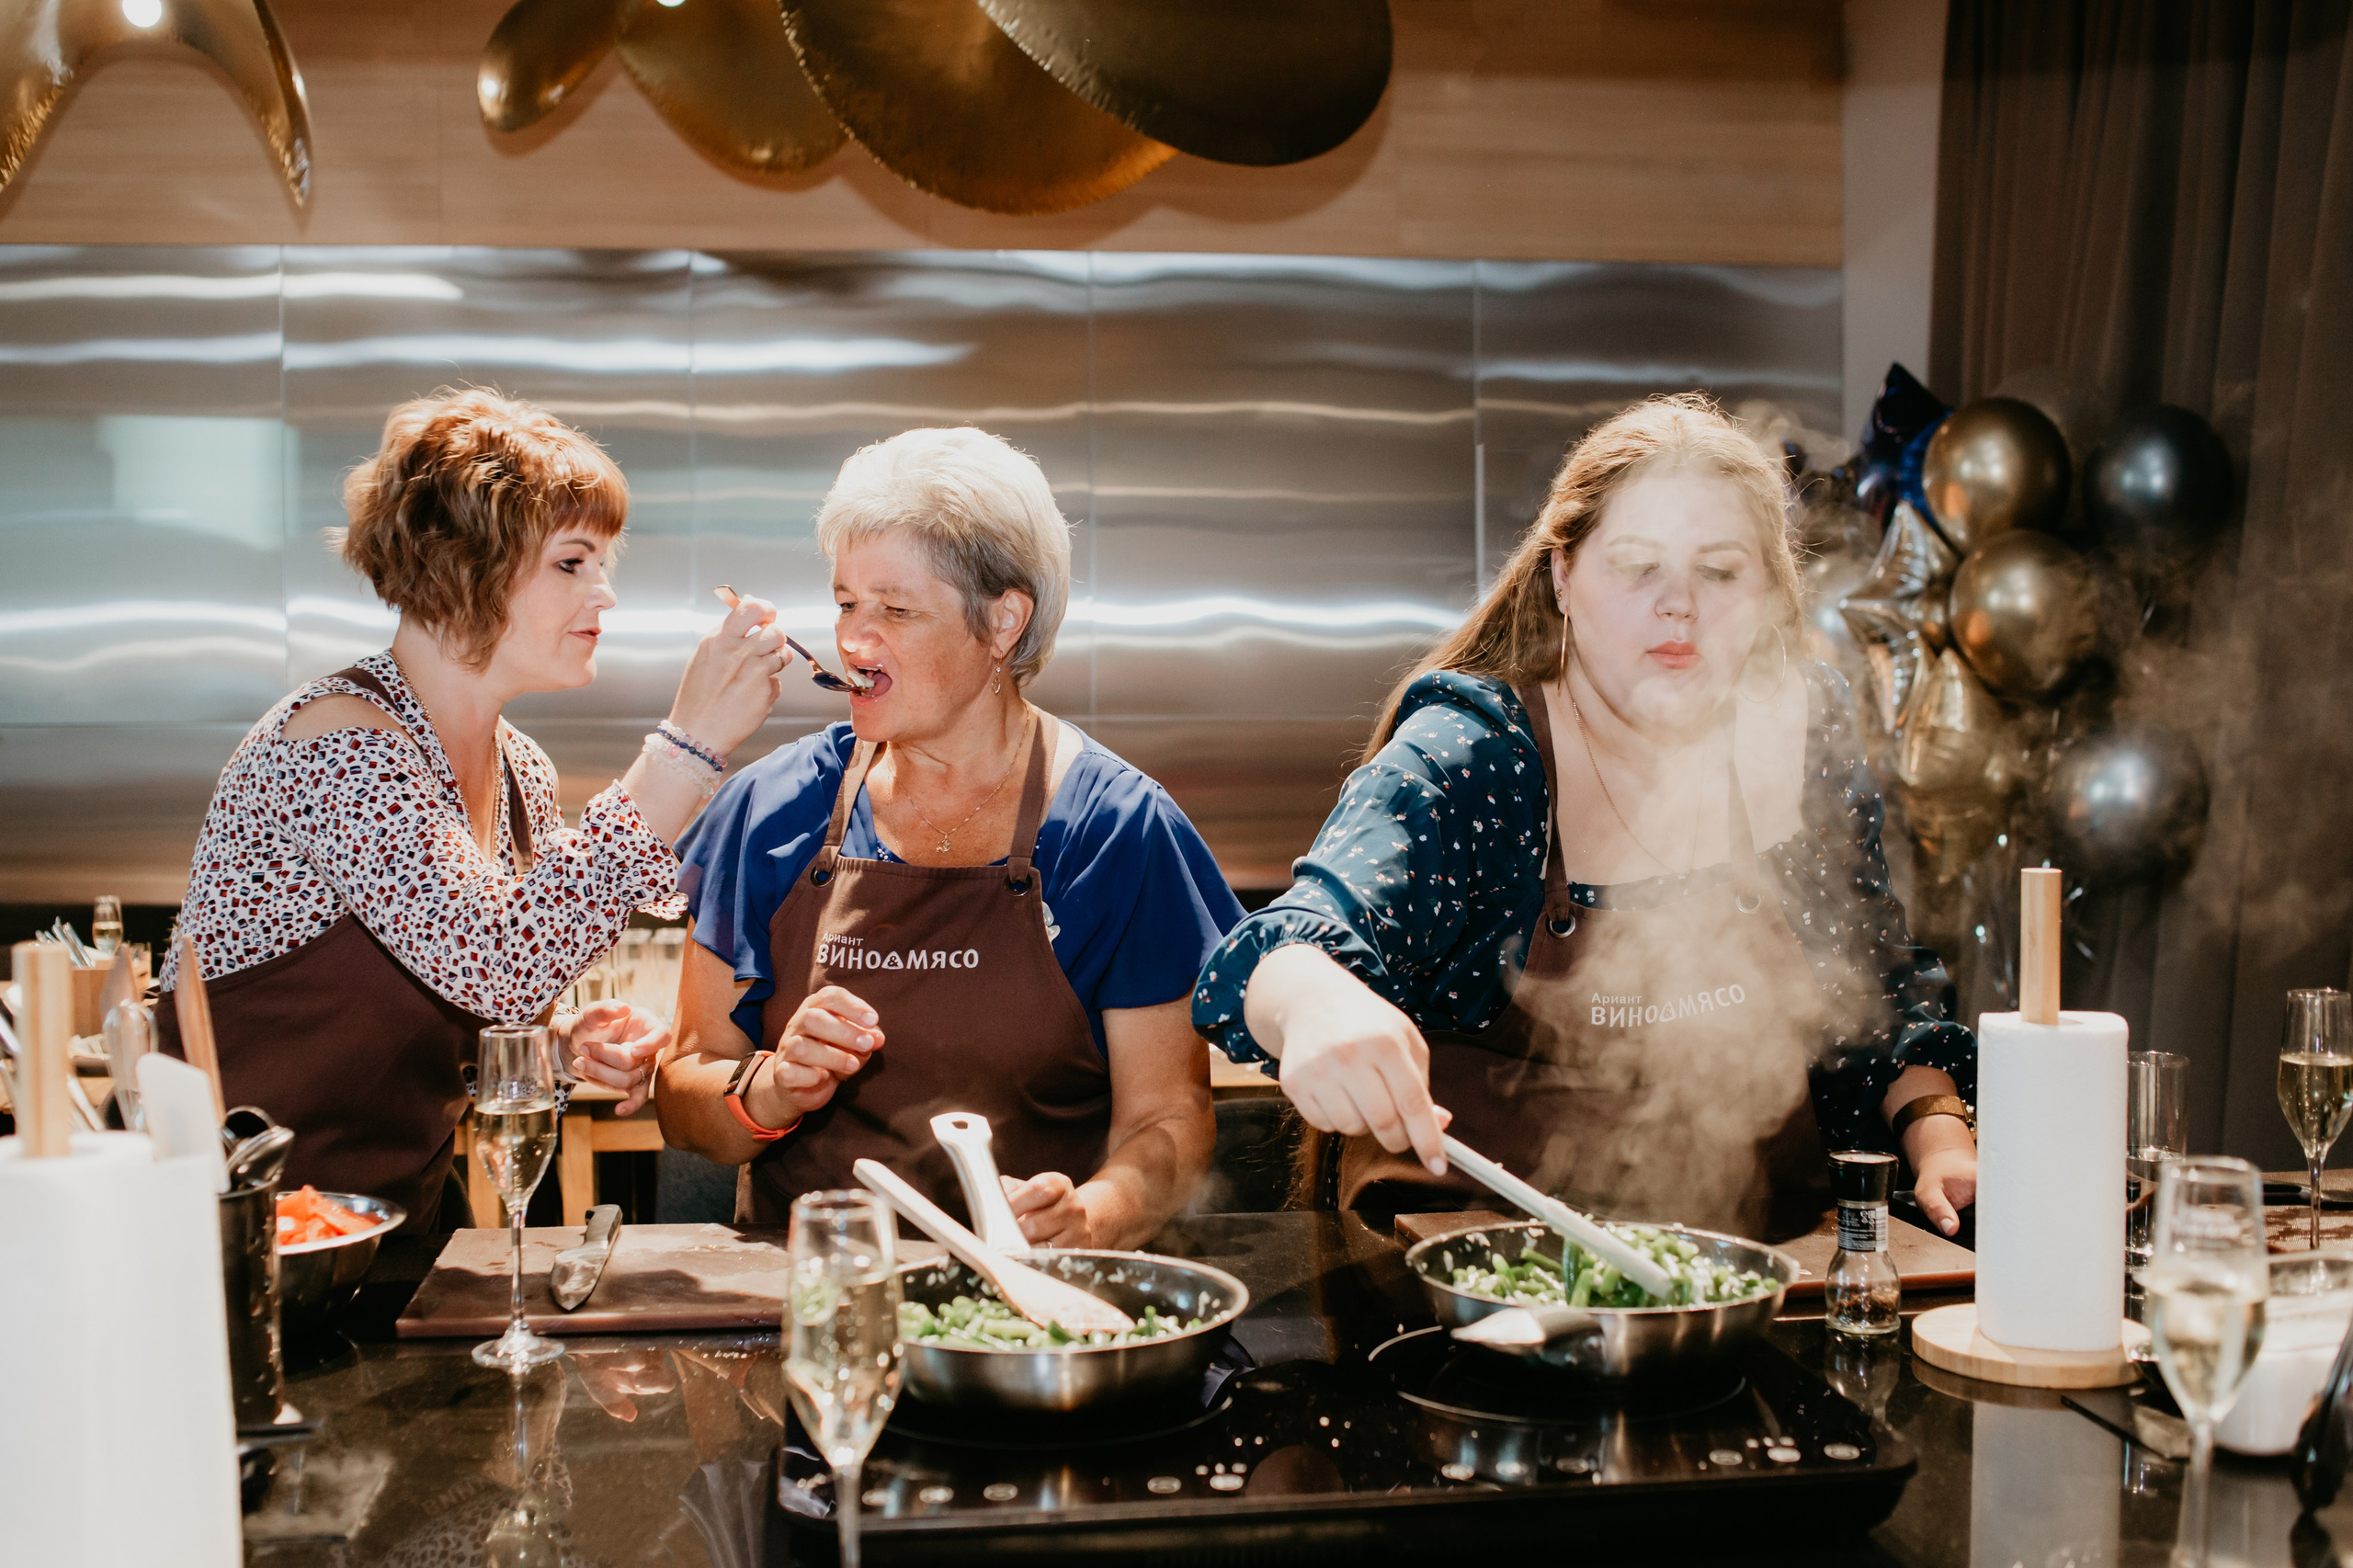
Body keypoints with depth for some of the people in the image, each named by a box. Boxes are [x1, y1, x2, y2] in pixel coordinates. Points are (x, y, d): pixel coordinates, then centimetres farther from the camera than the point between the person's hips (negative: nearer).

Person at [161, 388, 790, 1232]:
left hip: (406, 1220, 7)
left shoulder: (519, 774, 6)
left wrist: (566, 1041, -5)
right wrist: (689, 743, -32)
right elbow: (499, 962, -32)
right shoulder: (335, 741, -19)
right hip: (245, 1228, -7)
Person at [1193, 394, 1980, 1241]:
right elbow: (1286, 950, -26)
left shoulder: (1803, 733, 6)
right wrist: (1318, 1001, -50)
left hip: (1757, 1250, 3)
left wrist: (1938, 1133, 1)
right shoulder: (1464, 758, -9)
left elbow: (1878, 982, 19)